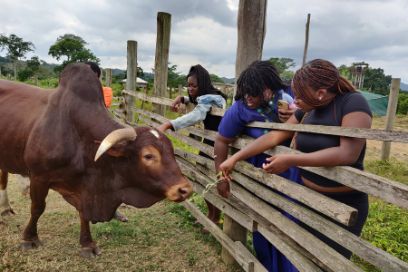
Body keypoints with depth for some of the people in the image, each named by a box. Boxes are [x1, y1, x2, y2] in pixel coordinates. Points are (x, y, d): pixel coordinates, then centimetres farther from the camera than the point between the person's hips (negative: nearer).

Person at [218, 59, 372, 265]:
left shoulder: (353, 103, -20)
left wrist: (291, 160, -32)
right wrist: (235, 158, -4)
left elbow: (348, 153, -31)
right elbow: (273, 136, 1)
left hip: (343, 204, -6)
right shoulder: (306, 111, 0)